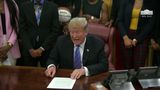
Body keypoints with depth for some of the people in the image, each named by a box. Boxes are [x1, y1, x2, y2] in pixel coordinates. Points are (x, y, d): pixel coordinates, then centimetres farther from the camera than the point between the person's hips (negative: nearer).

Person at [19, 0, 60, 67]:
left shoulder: (53, 7, -1)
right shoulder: (25, 6, 3)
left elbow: (55, 31, -4)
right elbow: (22, 30, 1)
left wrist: (42, 48, -10)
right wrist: (30, 49, -8)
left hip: (47, 49, -1)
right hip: (29, 50, 1)